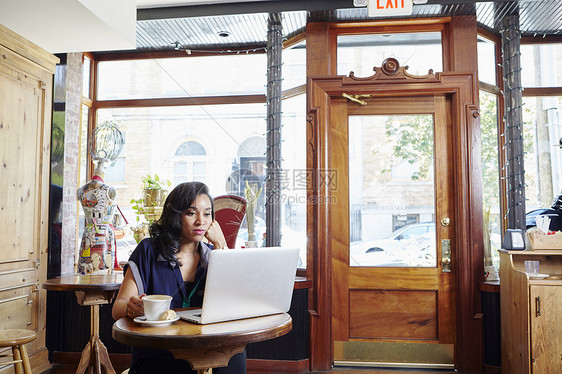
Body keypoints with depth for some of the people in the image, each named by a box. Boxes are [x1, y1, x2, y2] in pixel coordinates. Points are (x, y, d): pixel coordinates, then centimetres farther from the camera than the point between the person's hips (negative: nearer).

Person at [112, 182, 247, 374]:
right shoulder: (149, 251, 0)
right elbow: (117, 308, -1)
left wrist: (220, 245, -5)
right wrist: (131, 307, -27)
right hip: (155, 357, -3)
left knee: (234, 353, -27)